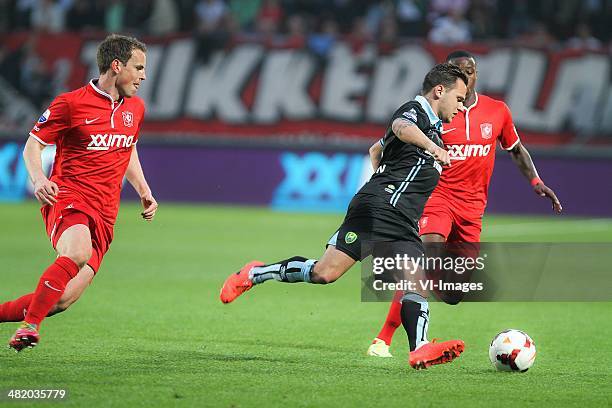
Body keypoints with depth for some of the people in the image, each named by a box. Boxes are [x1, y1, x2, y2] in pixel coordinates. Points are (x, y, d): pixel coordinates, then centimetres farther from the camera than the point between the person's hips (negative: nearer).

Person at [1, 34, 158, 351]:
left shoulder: (135, 108, 15)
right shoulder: (71, 103, -4)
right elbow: (33, 145, 1)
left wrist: (143, 191, 20)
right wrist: (38, 179, -17)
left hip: (104, 214, 6)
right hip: (67, 198, -6)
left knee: (64, 299, -9)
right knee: (77, 252, -38)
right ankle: (29, 325, -28)